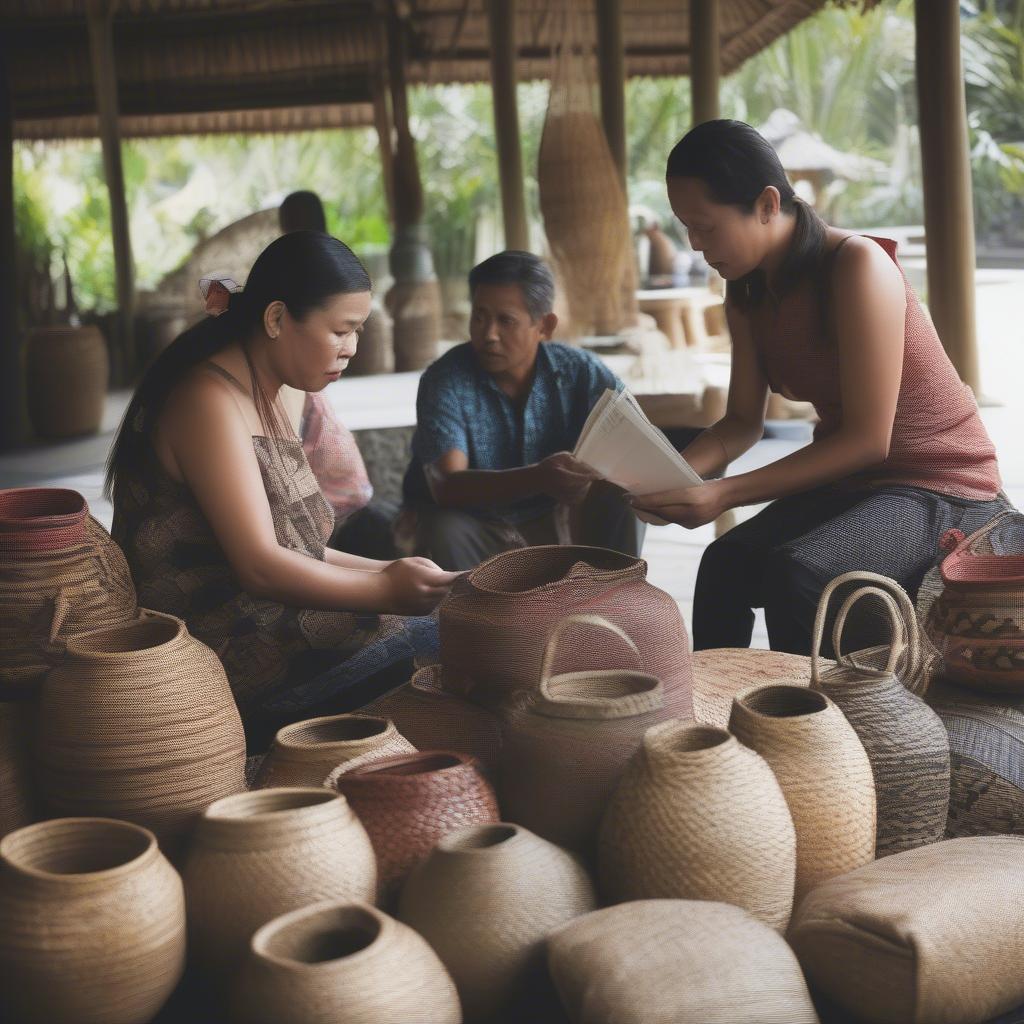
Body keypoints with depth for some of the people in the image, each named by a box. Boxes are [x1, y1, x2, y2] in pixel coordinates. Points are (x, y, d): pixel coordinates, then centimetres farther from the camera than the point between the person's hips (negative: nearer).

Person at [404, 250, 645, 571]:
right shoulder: (445, 381, -20)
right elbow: (446, 487, -34)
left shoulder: (580, 371, -11)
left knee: (624, 497, -22)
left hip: (554, 527, 3)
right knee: (445, 530, -34)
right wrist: (537, 479, -51)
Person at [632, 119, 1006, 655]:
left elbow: (868, 440, -23)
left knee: (795, 572, -31)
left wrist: (725, 494, -25)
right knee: (723, 565, -18)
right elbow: (742, 421, 6)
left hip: (939, 488, -7)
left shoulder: (857, 266, -22)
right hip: (846, 482, 7)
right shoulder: (746, 292, 3)